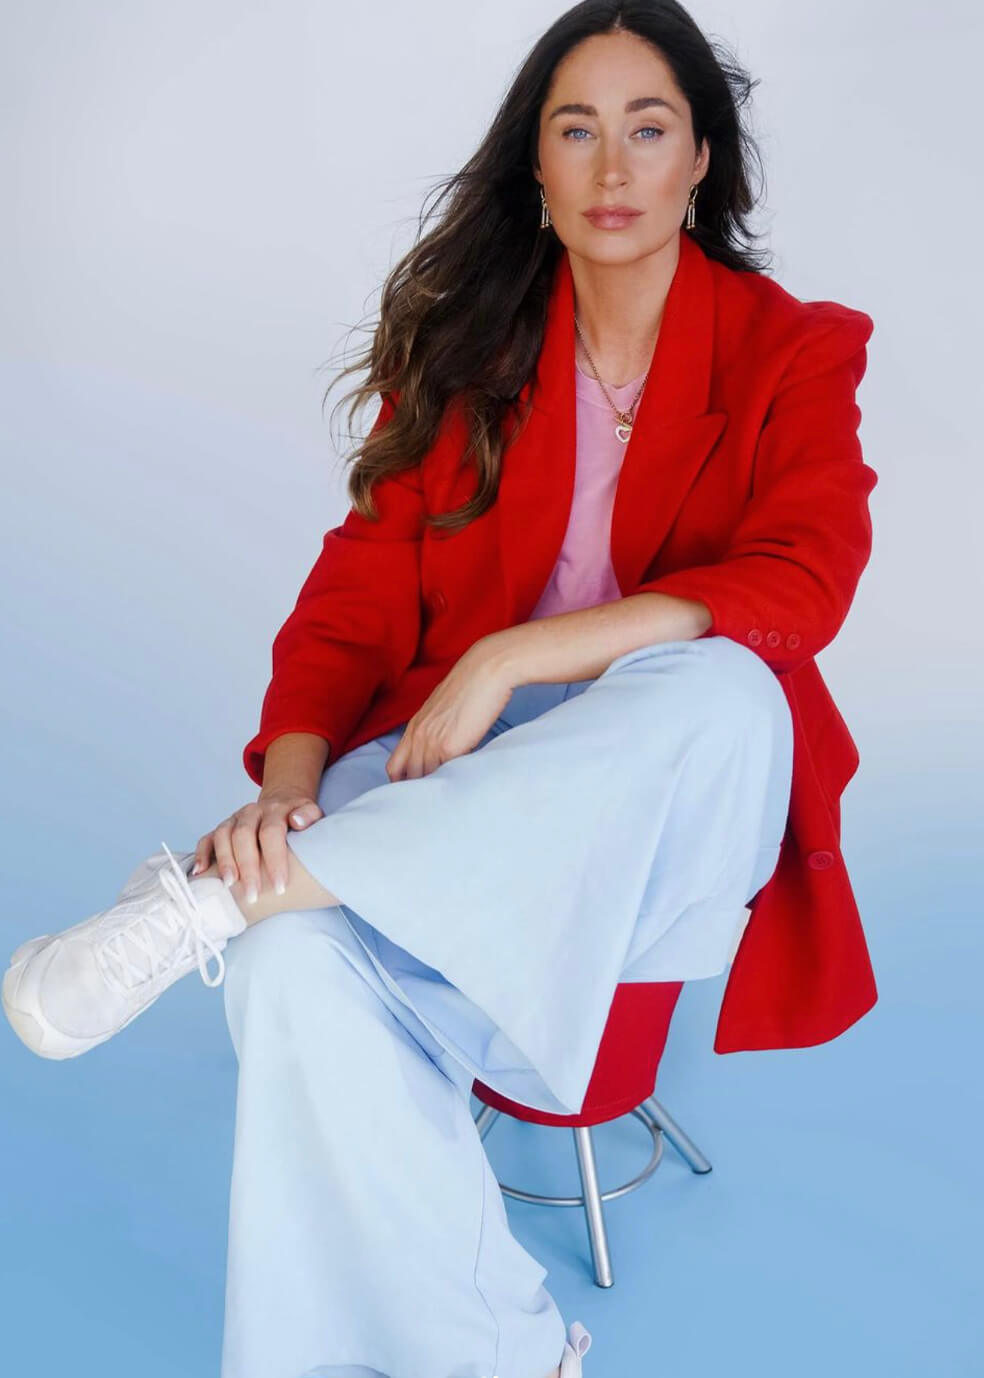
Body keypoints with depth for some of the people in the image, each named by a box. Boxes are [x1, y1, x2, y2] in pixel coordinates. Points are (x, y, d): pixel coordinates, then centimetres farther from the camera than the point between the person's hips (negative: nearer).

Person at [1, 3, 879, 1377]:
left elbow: (801, 584, -14)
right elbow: (361, 588, 3)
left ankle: (211, 900, -27)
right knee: (305, 969, -30)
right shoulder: (465, 345, 9)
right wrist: (290, 782, -16)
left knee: (716, 689, -37)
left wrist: (512, 657, -23)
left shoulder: (793, 351, 4)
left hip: (680, 792, 0)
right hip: (458, 775, 1)